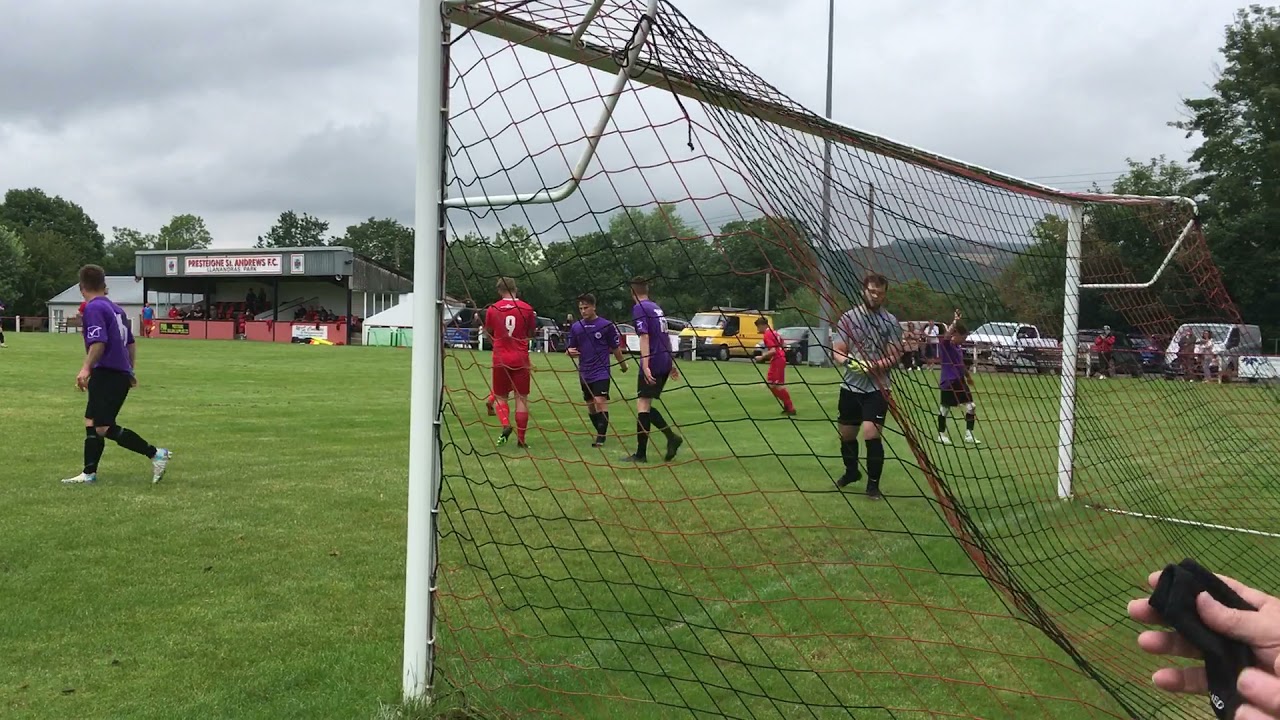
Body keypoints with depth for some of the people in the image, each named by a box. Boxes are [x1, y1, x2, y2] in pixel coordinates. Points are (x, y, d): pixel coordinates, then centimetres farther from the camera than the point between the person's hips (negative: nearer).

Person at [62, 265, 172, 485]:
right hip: (121, 374, 9)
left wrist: (86, 369, -22)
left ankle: (155, 454, -9)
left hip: (107, 374, -9)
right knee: (91, 423, 14)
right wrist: (131, 370, 29)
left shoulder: (93, 308, -10)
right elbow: (130, 342, 22)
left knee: (104, 428, -10)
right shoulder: (116, 308, 16)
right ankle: (89, 473, 16)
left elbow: (99, 342, -22)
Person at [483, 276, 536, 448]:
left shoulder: (492, 309, -1)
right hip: (521, 359, 0)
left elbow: (488, 333, 10)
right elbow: (531, 334, 7)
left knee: (500, 397, 13)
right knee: (522, 398, 5)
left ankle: (505, 425, -14)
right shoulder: (527, 308, -2)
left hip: (500, 359, 0)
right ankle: (521, 439, 4)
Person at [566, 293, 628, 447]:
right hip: (584, 373, 5)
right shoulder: (575, 327, 6)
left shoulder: (606, 325, -6)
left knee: (600, 401, -18)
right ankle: (601, 433, 28)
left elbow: (616, 348, 4)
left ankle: (601, 437, -14)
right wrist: (570, 352, -10)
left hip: (601, 371, -5)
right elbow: (572, 350, 13)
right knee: (590, 406, 12)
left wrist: (622, 364, 13)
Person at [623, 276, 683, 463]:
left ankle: (641, 453, -4)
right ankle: (671, 437, 4)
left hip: (652, 363, -8)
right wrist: (671, 364, 29)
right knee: (646, 405, 14)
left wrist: (645, 365, -24)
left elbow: (644, 337, -18)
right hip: (665, 362, 8)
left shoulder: (639, 308, -7)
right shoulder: (657, 307, 18)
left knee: (642, 405, -4)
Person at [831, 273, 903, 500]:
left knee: (871, 434, -14)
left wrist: (874, 366, -22)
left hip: (877, 388, -3)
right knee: (846, 434, 13)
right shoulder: (848, 318, 2)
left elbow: (895, 357, -5)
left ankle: (873, 484, 2)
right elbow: (837, 352, 3)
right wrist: (849, 361, -19)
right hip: (850, 387, 3)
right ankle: (852, 472, 40)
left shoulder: (891, 322, -2)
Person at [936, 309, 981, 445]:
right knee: (944, 408, 5)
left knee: (971, 406, 2)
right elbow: (946, 335, -36)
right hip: (948, 382, -7)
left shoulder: (958, 347, 10)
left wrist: (968, 376, 33)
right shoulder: (945, 344, -12)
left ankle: (969, 434, 10)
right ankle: (941, 434, 20)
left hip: (960, 381, 7)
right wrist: (955, 321, -38)